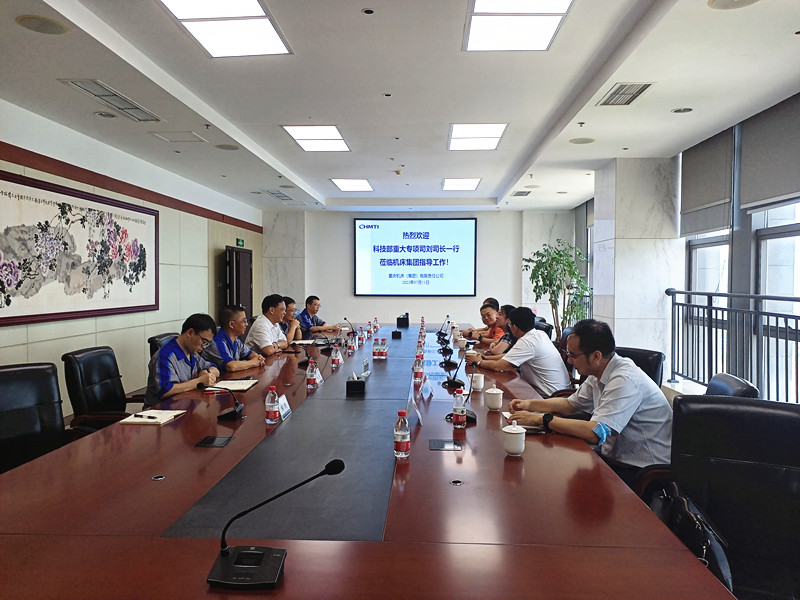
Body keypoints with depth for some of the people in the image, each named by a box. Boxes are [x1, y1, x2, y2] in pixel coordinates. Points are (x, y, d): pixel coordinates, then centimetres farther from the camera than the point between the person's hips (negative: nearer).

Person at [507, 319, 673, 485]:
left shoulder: (625, 380, -26)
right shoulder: (597, 374, 3)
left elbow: (595, 433, -34)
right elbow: (571, 403, 19)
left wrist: (541, 419, -28)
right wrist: (530, 404, 6)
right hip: (614, 458, 8)